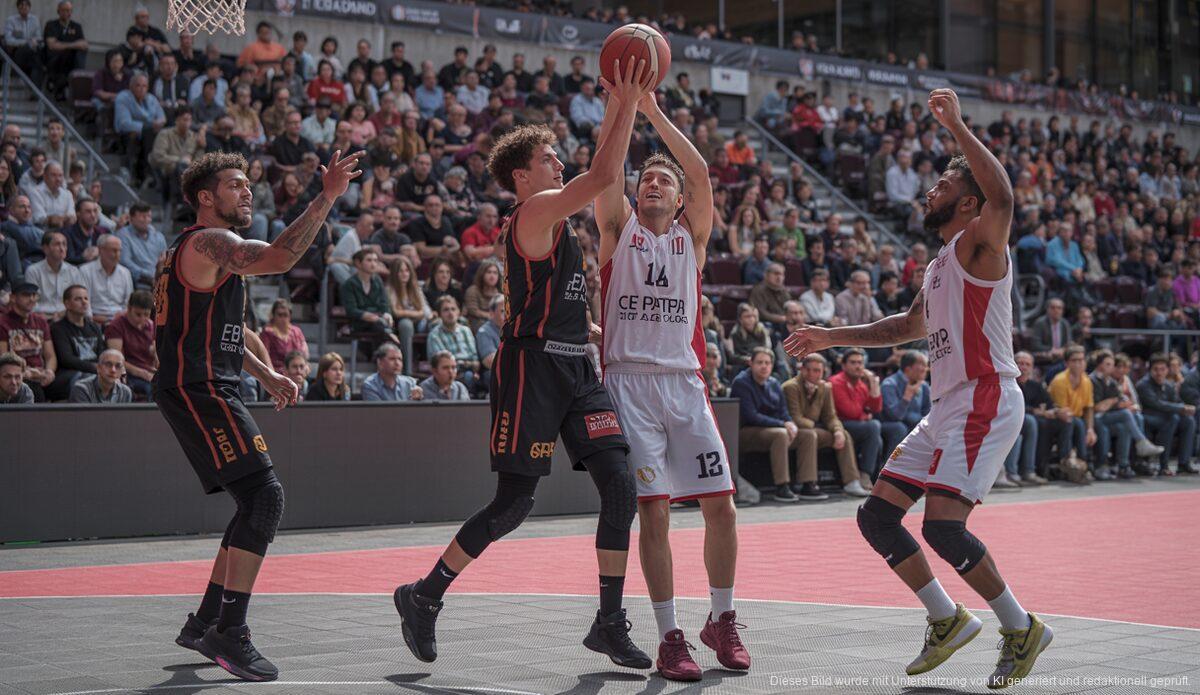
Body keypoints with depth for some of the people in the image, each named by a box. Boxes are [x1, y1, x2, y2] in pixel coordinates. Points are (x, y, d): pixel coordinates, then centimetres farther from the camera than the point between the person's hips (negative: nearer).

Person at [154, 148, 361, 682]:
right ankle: (229, 632, -17)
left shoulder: (204, 248, 23)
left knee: (256, 505, 13)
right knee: (265, 496, -17)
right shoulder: (208, 242, -10)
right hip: (197, 391, -11)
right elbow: (279, 258, -29)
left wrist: (267, 374, 21)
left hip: (208, 392, 11)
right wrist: (328, 197, -27)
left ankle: (205, 622, 19)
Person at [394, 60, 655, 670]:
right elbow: (604, 176, -18)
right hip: (532, 367, -9)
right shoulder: (536, 210, -10)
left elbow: (600, 174, 33)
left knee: (620, 489, -2)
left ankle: (610, 622, 4)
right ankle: (423, 597, 12)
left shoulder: (552, 213, 17)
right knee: (514, 502, -4)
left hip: (575, 369, 9)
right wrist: (628, 105, -12)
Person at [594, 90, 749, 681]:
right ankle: (669, 637, 1)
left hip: (685, 383, 2)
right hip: (629, 383, -2)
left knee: (720, 506, -1)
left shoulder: (692, 235, 13)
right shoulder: (619, 229, 11)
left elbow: (701, 171, -1)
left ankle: (721, 621, 18)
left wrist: (653, 112, -4)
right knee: (654, 511, -7)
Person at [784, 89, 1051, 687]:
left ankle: (1021, 627, -1)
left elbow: (1001, 196, -30)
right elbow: (908, 327, 36)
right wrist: (830, 337, 33)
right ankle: (947, 620, 19)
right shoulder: (940, 267, 21)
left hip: (985, 402, -10)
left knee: (942, 525, -20)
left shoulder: (978, 245, -7)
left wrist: (956, 127, -31)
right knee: (876, 515, 7)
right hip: (946, 408, 10)